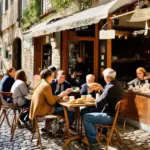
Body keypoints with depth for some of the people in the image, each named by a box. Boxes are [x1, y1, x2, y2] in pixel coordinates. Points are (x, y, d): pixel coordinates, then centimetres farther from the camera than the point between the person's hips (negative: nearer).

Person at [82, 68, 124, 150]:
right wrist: (101, 89, 17)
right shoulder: (117, 84, 5)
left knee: (86, 117, -14)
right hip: (116, 113, 10)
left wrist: (97, 96, -7)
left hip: (111, 116, -10)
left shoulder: (111, 87, -26)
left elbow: (98, 105, -26)